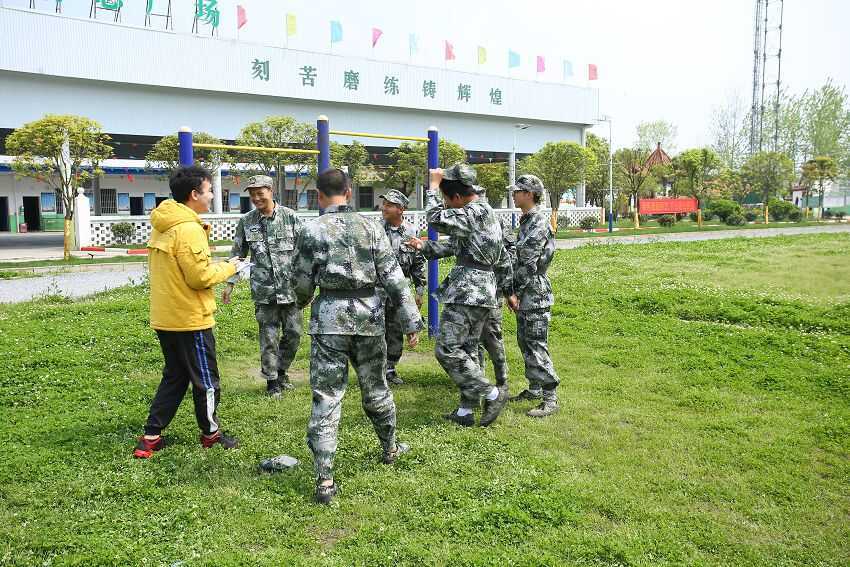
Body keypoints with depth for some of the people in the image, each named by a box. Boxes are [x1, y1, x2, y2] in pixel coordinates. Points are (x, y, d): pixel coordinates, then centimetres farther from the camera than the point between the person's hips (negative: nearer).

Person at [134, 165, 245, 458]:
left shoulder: (162, 226, 9)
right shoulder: (188, 228, -20)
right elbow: (201, 277, -21)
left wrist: (217, 268, 12)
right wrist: (229, 268, -5)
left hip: (165, 318, 9)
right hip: (190, 319, -9)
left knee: (174, 377, 19)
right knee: (206, 380, 8)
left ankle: (151, 437, 20)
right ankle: (211, 433, 23)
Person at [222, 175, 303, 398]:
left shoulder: (290, 217, -2)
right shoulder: (246, 222, 4)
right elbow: (237, 254, 12)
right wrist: (230, 283, 8)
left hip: (290, 288, 0)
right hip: (264, 290, 0)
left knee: (293, 334, 8)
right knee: (269, 337, 3)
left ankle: (282, 370, 31)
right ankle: (272, 380, 19)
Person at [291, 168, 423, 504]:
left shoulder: (312, 231, -4)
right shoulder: (370, 227, 1)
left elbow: (301, 283, 2)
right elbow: (393, 278, -2)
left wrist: (302, 301, 25)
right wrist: (411, 321, 1)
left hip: (329, 317, -2)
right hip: (368, 316, 2)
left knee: (326, 397, 2)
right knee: (375, 388, 20)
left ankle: (324, 480, 2)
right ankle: (390, 449, 40)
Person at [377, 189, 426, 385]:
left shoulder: (410, 233, 3)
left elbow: (419, 264, 9)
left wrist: (420, 290, 7)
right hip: (375, 290, -2)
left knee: (396, 332, 9)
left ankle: (390, 369, 21)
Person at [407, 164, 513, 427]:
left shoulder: (475, 213, -13)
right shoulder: (486, 213, 19)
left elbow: (437, 219, -23)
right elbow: (503, 259, 23)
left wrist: (433, 185, -10)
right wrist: (507, 290, 29)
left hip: (467, 293, -11)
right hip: (484, 292, 11)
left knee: (447, 350, -8)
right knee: (467, 351, 13)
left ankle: (493, 394, -2)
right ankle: (465, 412, 18)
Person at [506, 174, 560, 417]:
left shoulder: (539, 222, -16)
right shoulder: (525, 221, 15)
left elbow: (530, 263, -19)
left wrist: (515, 292, -14)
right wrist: (514, 292, 15)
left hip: (535, 294, -10)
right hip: (524, 294, 10)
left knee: (537, 345, -8)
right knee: (525, 342, 16)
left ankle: (550, 398, -3)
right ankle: (534, 388, 27)